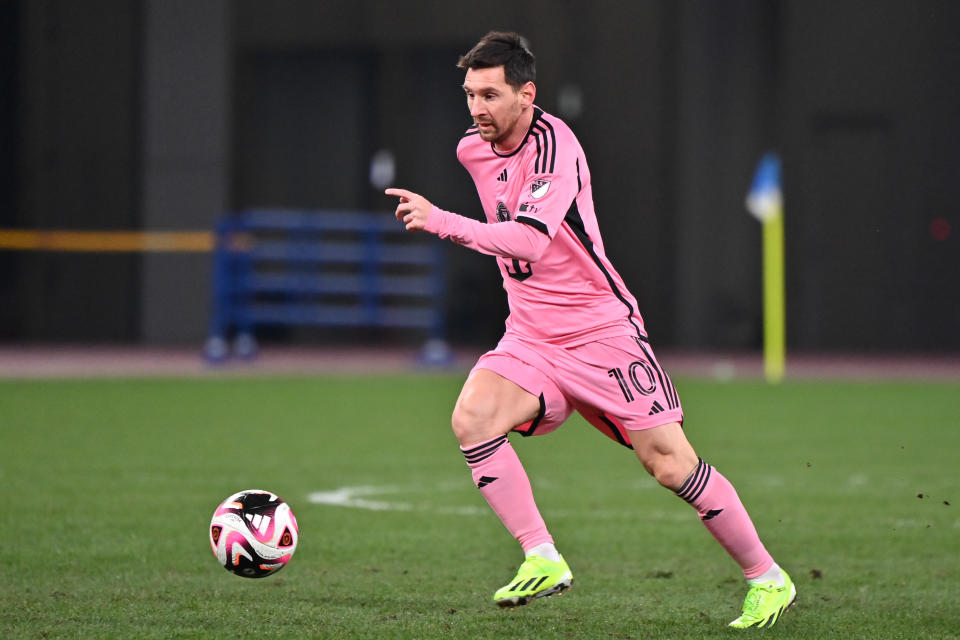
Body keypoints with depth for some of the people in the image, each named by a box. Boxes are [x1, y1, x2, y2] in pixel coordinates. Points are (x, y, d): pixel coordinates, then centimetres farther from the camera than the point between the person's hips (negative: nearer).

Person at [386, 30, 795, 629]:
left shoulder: (553, 145, -19)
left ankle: (768, 578, 10)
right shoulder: (474, 149, 5)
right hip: (530, 338, 6)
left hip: (603, 331, -6)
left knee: (671, 464, -8)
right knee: (472, 418, -22)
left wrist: (441, 221, -38)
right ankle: (544, 560, -16)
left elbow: (530, 242, -33)